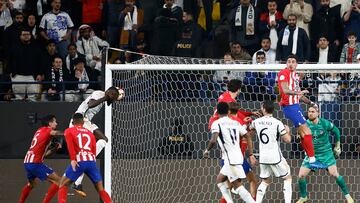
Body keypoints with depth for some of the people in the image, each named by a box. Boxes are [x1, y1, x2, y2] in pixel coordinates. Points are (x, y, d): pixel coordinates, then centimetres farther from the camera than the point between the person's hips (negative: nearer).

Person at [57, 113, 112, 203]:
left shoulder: (69, 131, 16)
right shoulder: (90, 133, 27)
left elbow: (70, 144, -5)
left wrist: (72, 159, -13)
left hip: (79, 161, -3)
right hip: (92, 161, 3)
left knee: (63, 184, 10)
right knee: (100, 188, 14)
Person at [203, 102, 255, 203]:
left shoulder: (217, 123, -7)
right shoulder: (236, 123, 13)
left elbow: (213, 141, -21)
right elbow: (248, 137, 10)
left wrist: (207, 150, -3)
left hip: (231, 159, -8)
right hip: (238, 156, 8)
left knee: (237, 186, -9)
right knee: (220, 179, 22)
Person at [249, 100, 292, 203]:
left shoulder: (256, 122, 0)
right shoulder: (277, 123, -13)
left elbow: (250, 128, 24)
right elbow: (287, 140, -8)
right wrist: (287, 131, 11)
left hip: (263, 157, 4)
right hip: (275, 157, -4)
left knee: (265, 181, 20)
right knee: (287, 178, 13)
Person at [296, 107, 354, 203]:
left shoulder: (325, 123, -15)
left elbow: (336, 131, 3)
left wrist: (337, 146, 11)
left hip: (326, 153, -2)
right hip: (312, 154, 2)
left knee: (334, 174, -11)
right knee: (301, 175, -6)